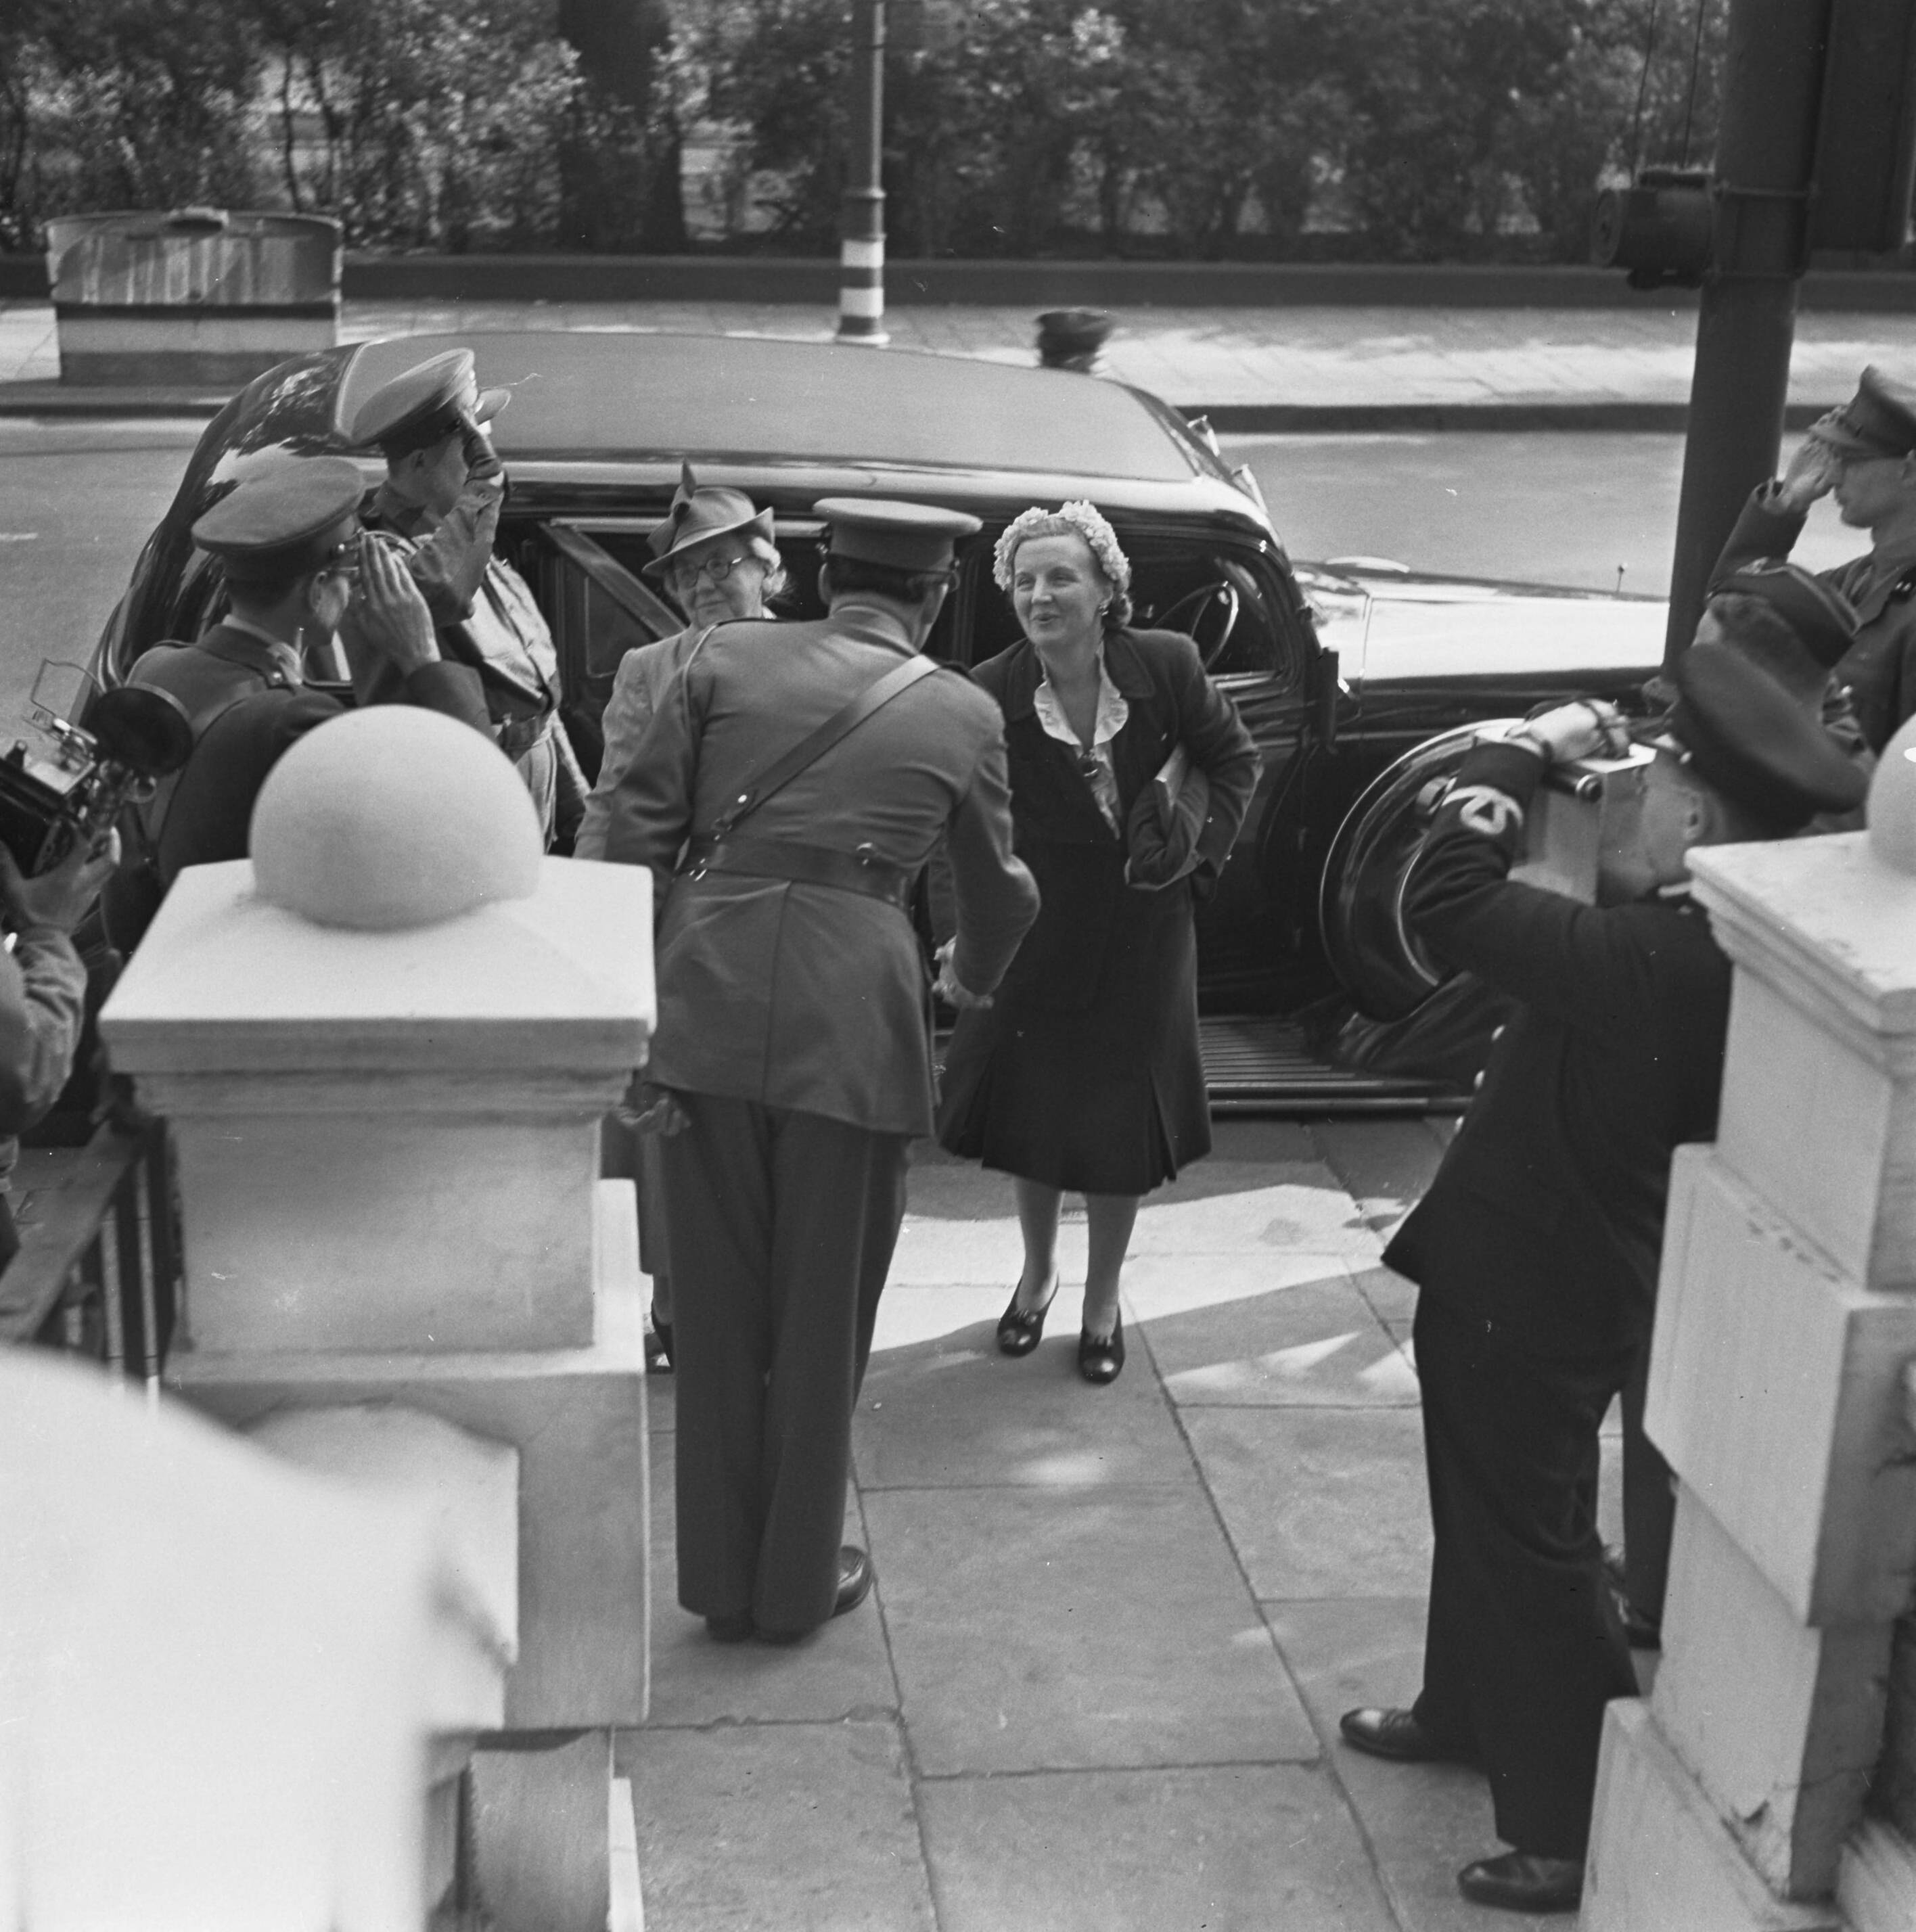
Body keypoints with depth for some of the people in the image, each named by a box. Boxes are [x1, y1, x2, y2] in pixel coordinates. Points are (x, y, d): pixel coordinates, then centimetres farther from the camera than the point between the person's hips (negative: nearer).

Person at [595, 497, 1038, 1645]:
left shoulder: (727, 659, 9)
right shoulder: (963, 714, 9)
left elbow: (636, 831, 2)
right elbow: (1001, 891, 21)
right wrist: (974, 976, 42)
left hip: (708, 1005, 2)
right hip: (853, 1021, -1)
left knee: (720, 1306, 14)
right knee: (823, 1315, 13)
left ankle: (723, 1580, 24)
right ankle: (799, 1583, 25)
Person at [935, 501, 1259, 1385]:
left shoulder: (1166, 665, -14)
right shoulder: (991, 695, -18)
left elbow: (1234, 758, 1)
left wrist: (1203, 845, -9)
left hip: (1141, 939, 0)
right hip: (1037, 932, 0)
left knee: (1123, 1123, 9)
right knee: (1032, 1110, 14)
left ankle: (1102, 1301, 30)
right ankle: (1037, 1275, 40)